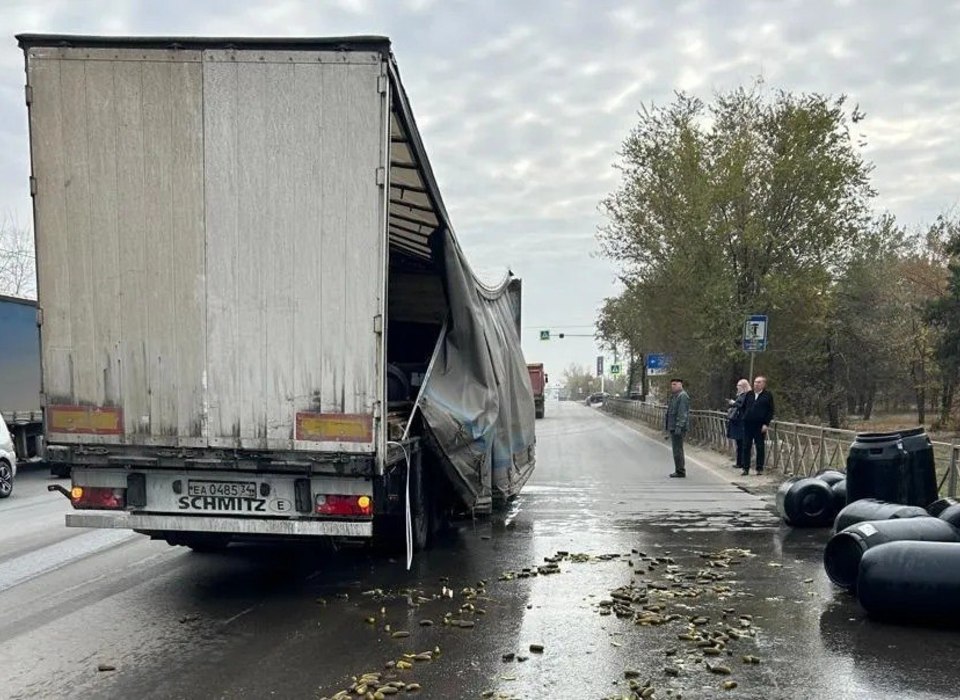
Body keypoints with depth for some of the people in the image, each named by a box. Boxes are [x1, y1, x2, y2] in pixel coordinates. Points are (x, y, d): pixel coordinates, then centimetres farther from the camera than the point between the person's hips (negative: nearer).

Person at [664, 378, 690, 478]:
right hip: (673, 428, 11)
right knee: (677, 449, 14)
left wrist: (679, 426, -25)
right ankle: (679, 470, 21)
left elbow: (682, 413, -20)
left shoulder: (682, 396, -14)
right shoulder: (674, 396, 19)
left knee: (677, 450, -9)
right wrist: (669, 427, 23)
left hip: (678, 428, -11)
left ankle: (680, 471, -5)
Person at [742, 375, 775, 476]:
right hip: (748, 424, 4)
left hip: (760, 425, -4)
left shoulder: (768, 395, 0)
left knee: (760, 447, 2)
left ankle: (760, 468, 9)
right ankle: (746, 468, 10)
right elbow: (744, 407, 19)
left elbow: (770, 411, -3)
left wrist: (766, 424, -10)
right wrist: (745, 418, 8)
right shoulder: (749, 394, 12)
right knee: (746, 446, 4)